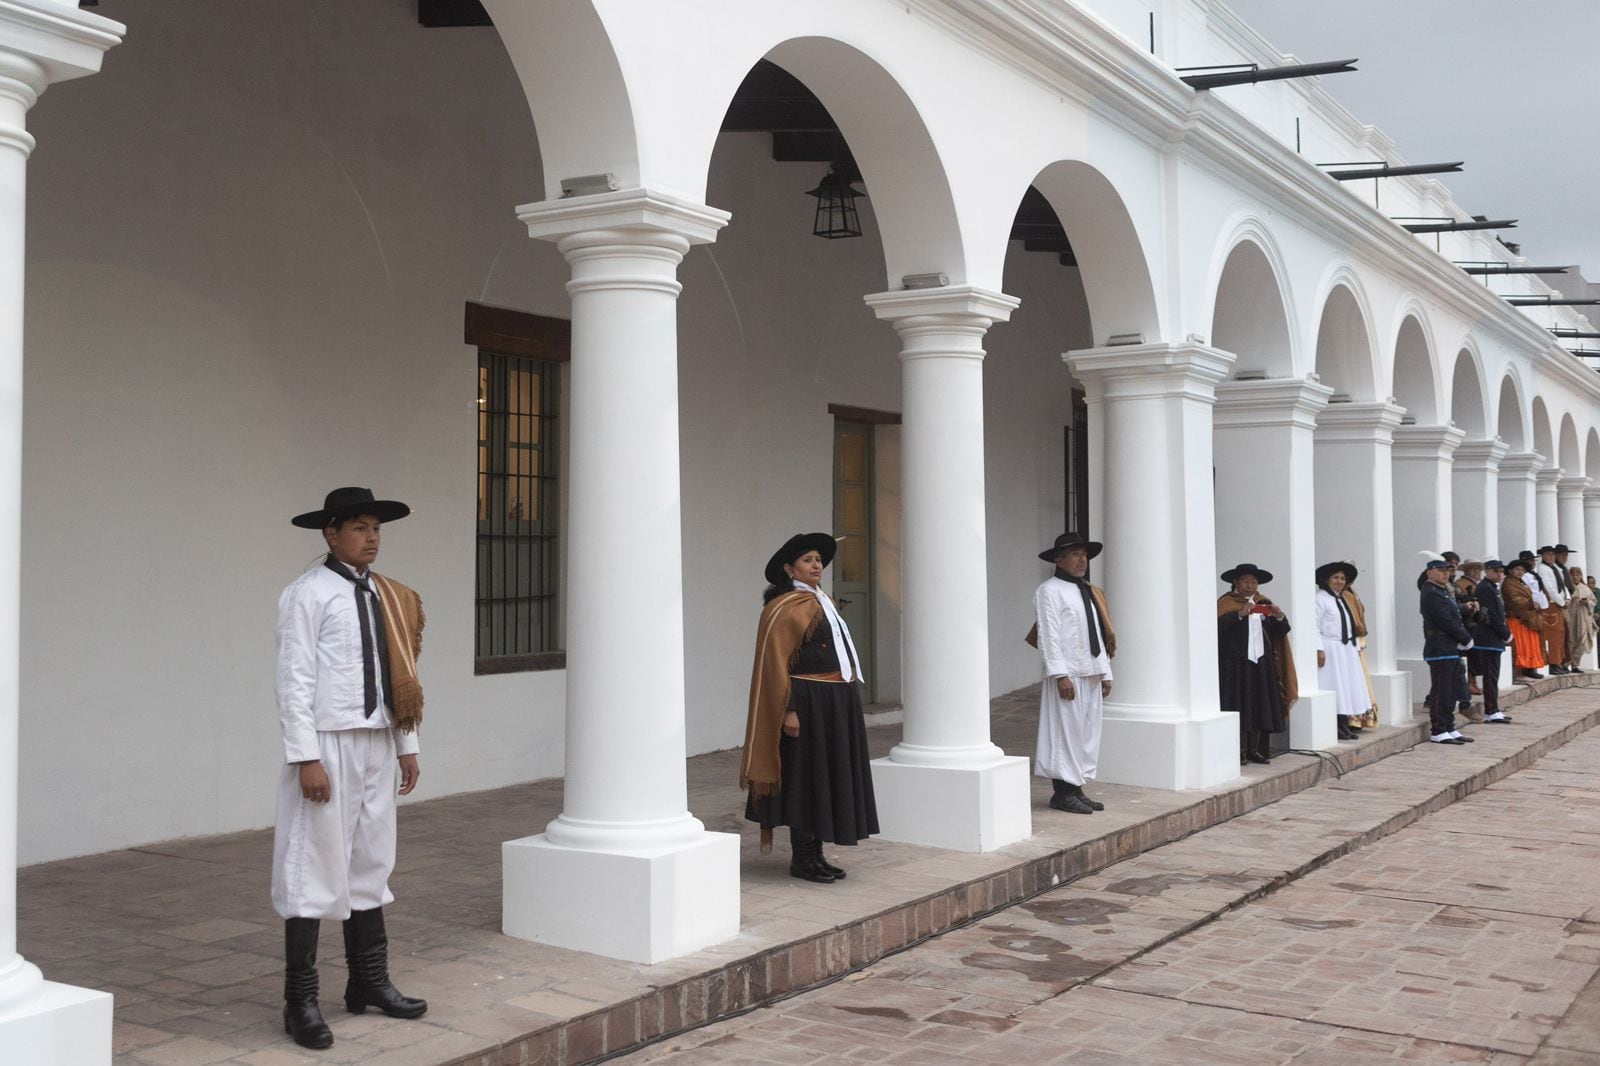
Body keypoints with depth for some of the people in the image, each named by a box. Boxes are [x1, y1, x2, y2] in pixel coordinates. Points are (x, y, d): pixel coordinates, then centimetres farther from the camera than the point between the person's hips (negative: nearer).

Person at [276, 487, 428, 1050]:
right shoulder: (308, 593, -9)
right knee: (315, 865, -3)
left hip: (378, 742, 7)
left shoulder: (386, 596, 12)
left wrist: (407, 745, 14)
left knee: (371, 862, 15)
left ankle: (369, 981, 28)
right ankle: (300, 1001, 6)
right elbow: (294, 679, -13)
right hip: (330, 744, -7)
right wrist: (306, 757, -17)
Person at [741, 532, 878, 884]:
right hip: (809, 704, -9)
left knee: (829, 778, 12)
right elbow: (775, 663, -16)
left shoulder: (821, 603, 16)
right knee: (807, 779, -2)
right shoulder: (785, 608, -12)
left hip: (837, 704, 9)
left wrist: (851, 703, 21)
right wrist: (788, 709, -22)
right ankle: (801, 859, 6)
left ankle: (815, 855, 20)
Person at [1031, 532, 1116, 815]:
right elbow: (1048, 635, -13)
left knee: (1088, 733, 9)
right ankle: (1063, 793, -2)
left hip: (1091, 674, 8)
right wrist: (1060, 674, -20)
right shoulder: (1049, 590, -5)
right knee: (1066, 732, -7)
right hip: (1067, 674, -8)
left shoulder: (1089, 592, 20)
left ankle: (1078, 788, 16)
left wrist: (1105, 672, 15)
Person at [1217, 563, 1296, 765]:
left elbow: (1282, 631, 9)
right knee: (1239, 706, -6)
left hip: (1261, 663, 5)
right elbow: (1218, 626, -19)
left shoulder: (1264, 603, 14)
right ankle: (1239, 751, -3)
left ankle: (1255, 749, 10)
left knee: (1260, 707, 4)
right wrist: (1240, 615, -31)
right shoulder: (1226, 603, -2)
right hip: (1236, 664, -5)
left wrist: (1279, 617, -11)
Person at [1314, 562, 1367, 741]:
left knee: (1347, 688, 9)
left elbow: (1350, 626, 19)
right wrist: (1319, 650, -21)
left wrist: (1355, 646, 15)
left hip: (1347, 650, 9)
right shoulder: (1321, 599, -10)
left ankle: (1345, 725, 15)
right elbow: (1315, 627, -16)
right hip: (1330, 650, -9)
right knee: (1333, 688, -7)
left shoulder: (1342, 600, 16)